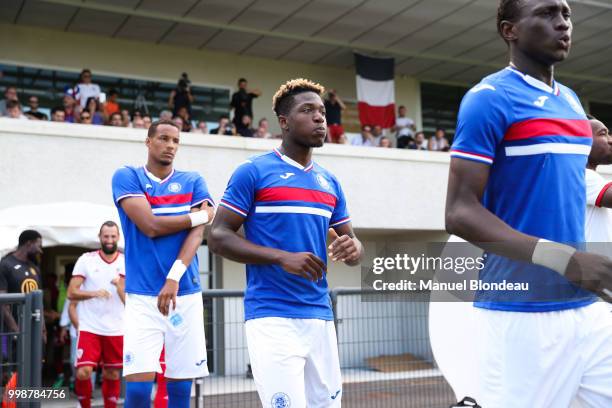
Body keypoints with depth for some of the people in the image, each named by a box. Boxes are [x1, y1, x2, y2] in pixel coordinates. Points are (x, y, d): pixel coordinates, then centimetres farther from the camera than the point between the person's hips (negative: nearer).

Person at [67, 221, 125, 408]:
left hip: (116, 329, 1)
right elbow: (71, 293, -4)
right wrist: (94, 293, -20)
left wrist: (120, 285, -20)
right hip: (89, 327, -1)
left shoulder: (127, 262, 2)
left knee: (112, 375, 8)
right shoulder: (86, 260, -1)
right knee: (83, 372, -10)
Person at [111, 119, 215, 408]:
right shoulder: (127, 177, 3)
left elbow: (197, 233, -5)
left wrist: (175, 276, -20)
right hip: (142, 294, -2)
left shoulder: (193, 182, 9)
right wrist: (202, 215, -2)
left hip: (186, 292, 2)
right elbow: (150, 226, -11)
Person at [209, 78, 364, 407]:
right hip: (271, 317, -6)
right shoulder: (253, 172, -4)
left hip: (320, 317, 6)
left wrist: (352, 249, -8)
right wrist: (283, 258, -19)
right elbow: (218, 237, -7)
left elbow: (351, 243, 18)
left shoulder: (329, 182, 14)